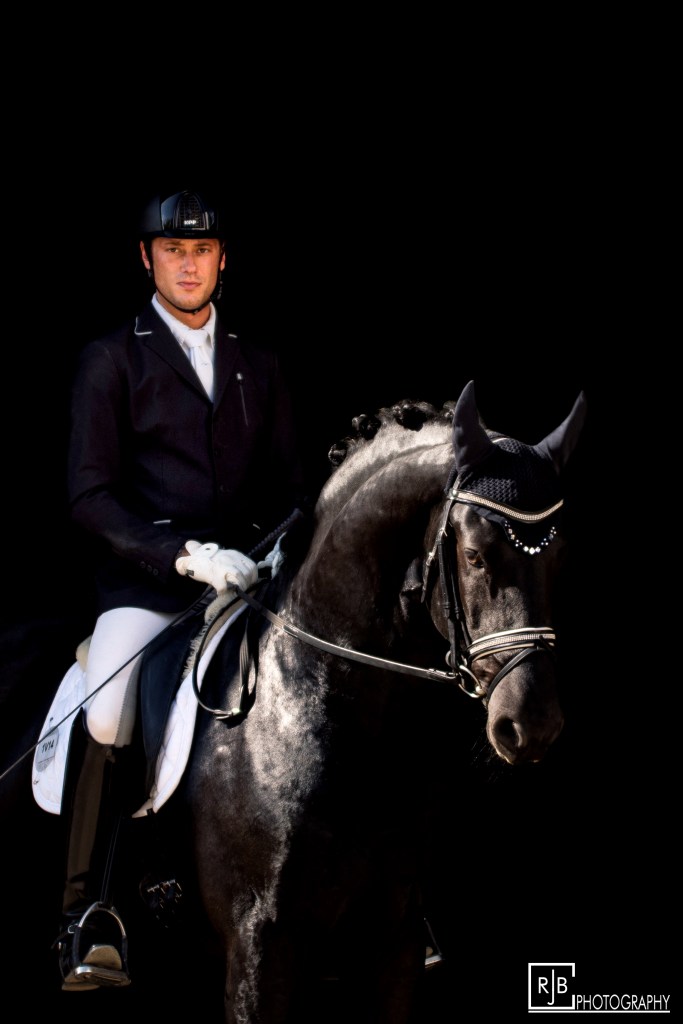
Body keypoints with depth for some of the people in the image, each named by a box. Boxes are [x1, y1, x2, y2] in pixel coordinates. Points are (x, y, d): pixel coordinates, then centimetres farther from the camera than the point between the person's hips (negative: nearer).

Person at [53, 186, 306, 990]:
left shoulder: (259, 367, 19)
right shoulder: (111, 360, 6)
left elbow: (288, 489, 21)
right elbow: (90, 499, -3)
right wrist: (186, 555, -16)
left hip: (247, 582, 4)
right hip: (144, 584, -4)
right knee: (103, 721, -29)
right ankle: (86, 915, -19)